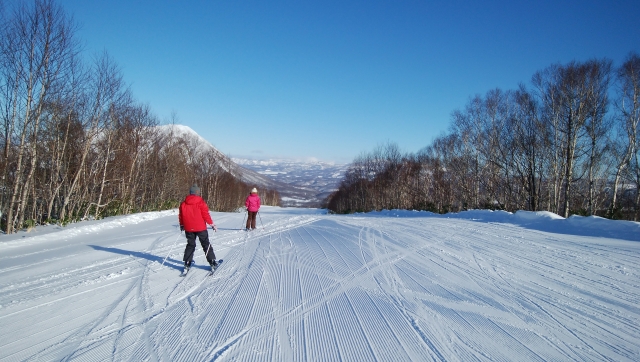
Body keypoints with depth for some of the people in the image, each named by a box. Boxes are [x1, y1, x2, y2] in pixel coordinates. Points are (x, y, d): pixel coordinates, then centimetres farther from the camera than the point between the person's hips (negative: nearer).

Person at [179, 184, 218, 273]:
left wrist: (182, 225, 23)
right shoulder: (200, 202, -11)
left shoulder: (183, 203, 2)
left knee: (190, 245, 15)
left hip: (188, 228, 3)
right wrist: (212, 224, -3)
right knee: (206, 244, 8)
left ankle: (187, 264, 9)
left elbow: (180, 215, 9)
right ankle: (212, 263, 9)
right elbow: (206, 214, -12)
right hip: (200, 228, -3)